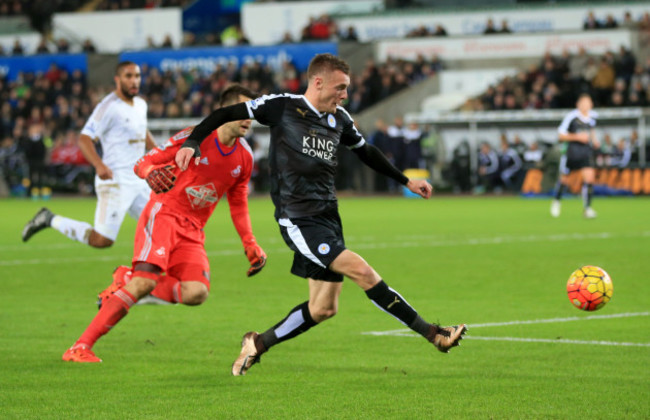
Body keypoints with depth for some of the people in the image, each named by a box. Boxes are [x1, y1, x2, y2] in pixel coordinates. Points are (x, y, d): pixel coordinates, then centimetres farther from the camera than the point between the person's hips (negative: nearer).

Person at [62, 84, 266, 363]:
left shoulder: (245, 157, 7)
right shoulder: (194, 137, -9)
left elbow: (238, 204, 22)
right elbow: (142, 164, -6)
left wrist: (250, 245, 15)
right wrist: (152, 173, -29)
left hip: (192, 230, 6)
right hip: (163, 214, -6)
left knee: (196, 293, -20)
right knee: (146, 280, -27)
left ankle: (126, 280, 3)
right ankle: (80, 348, -24)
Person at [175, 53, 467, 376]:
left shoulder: (340, 120, 12)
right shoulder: (282, 107, -5)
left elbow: (366, 152, 29)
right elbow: (226, 115, -1)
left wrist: (405, 181, 32)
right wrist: (193, 142, -13)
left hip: (328, 218, 8)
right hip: (298, 219, -8)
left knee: (324, 309, 5)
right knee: (362, 271, -18)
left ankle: (258, 344, 22)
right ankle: (432, 334, -14)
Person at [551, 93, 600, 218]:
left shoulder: (593, 116, 2)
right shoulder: (571, 117, -15)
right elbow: (561, 135, -12)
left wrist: (594, 140, 9)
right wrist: (577, 137, -22)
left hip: (586, 151, 3)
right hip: (571, 151, -3)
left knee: (589, 177, -15)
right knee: (564, 179, 11)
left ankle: (587, 208, -8)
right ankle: (556, 201, 39)